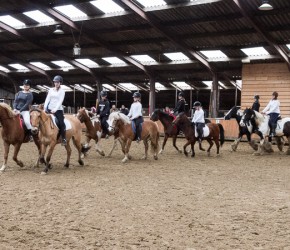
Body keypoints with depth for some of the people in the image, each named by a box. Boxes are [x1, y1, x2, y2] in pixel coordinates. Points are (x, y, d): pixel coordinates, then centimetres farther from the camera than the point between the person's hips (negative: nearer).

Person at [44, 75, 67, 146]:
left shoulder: (62, 91, 0)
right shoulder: (51, 90, 12)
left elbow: (60, 101, -11)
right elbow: (47, 99, 5)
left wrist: (55, 109, -24)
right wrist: (45, 108, -10)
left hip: (58, 110, -5)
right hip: (49, 109, 5)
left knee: (61, 123, -17)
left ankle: (63, 139, -10)